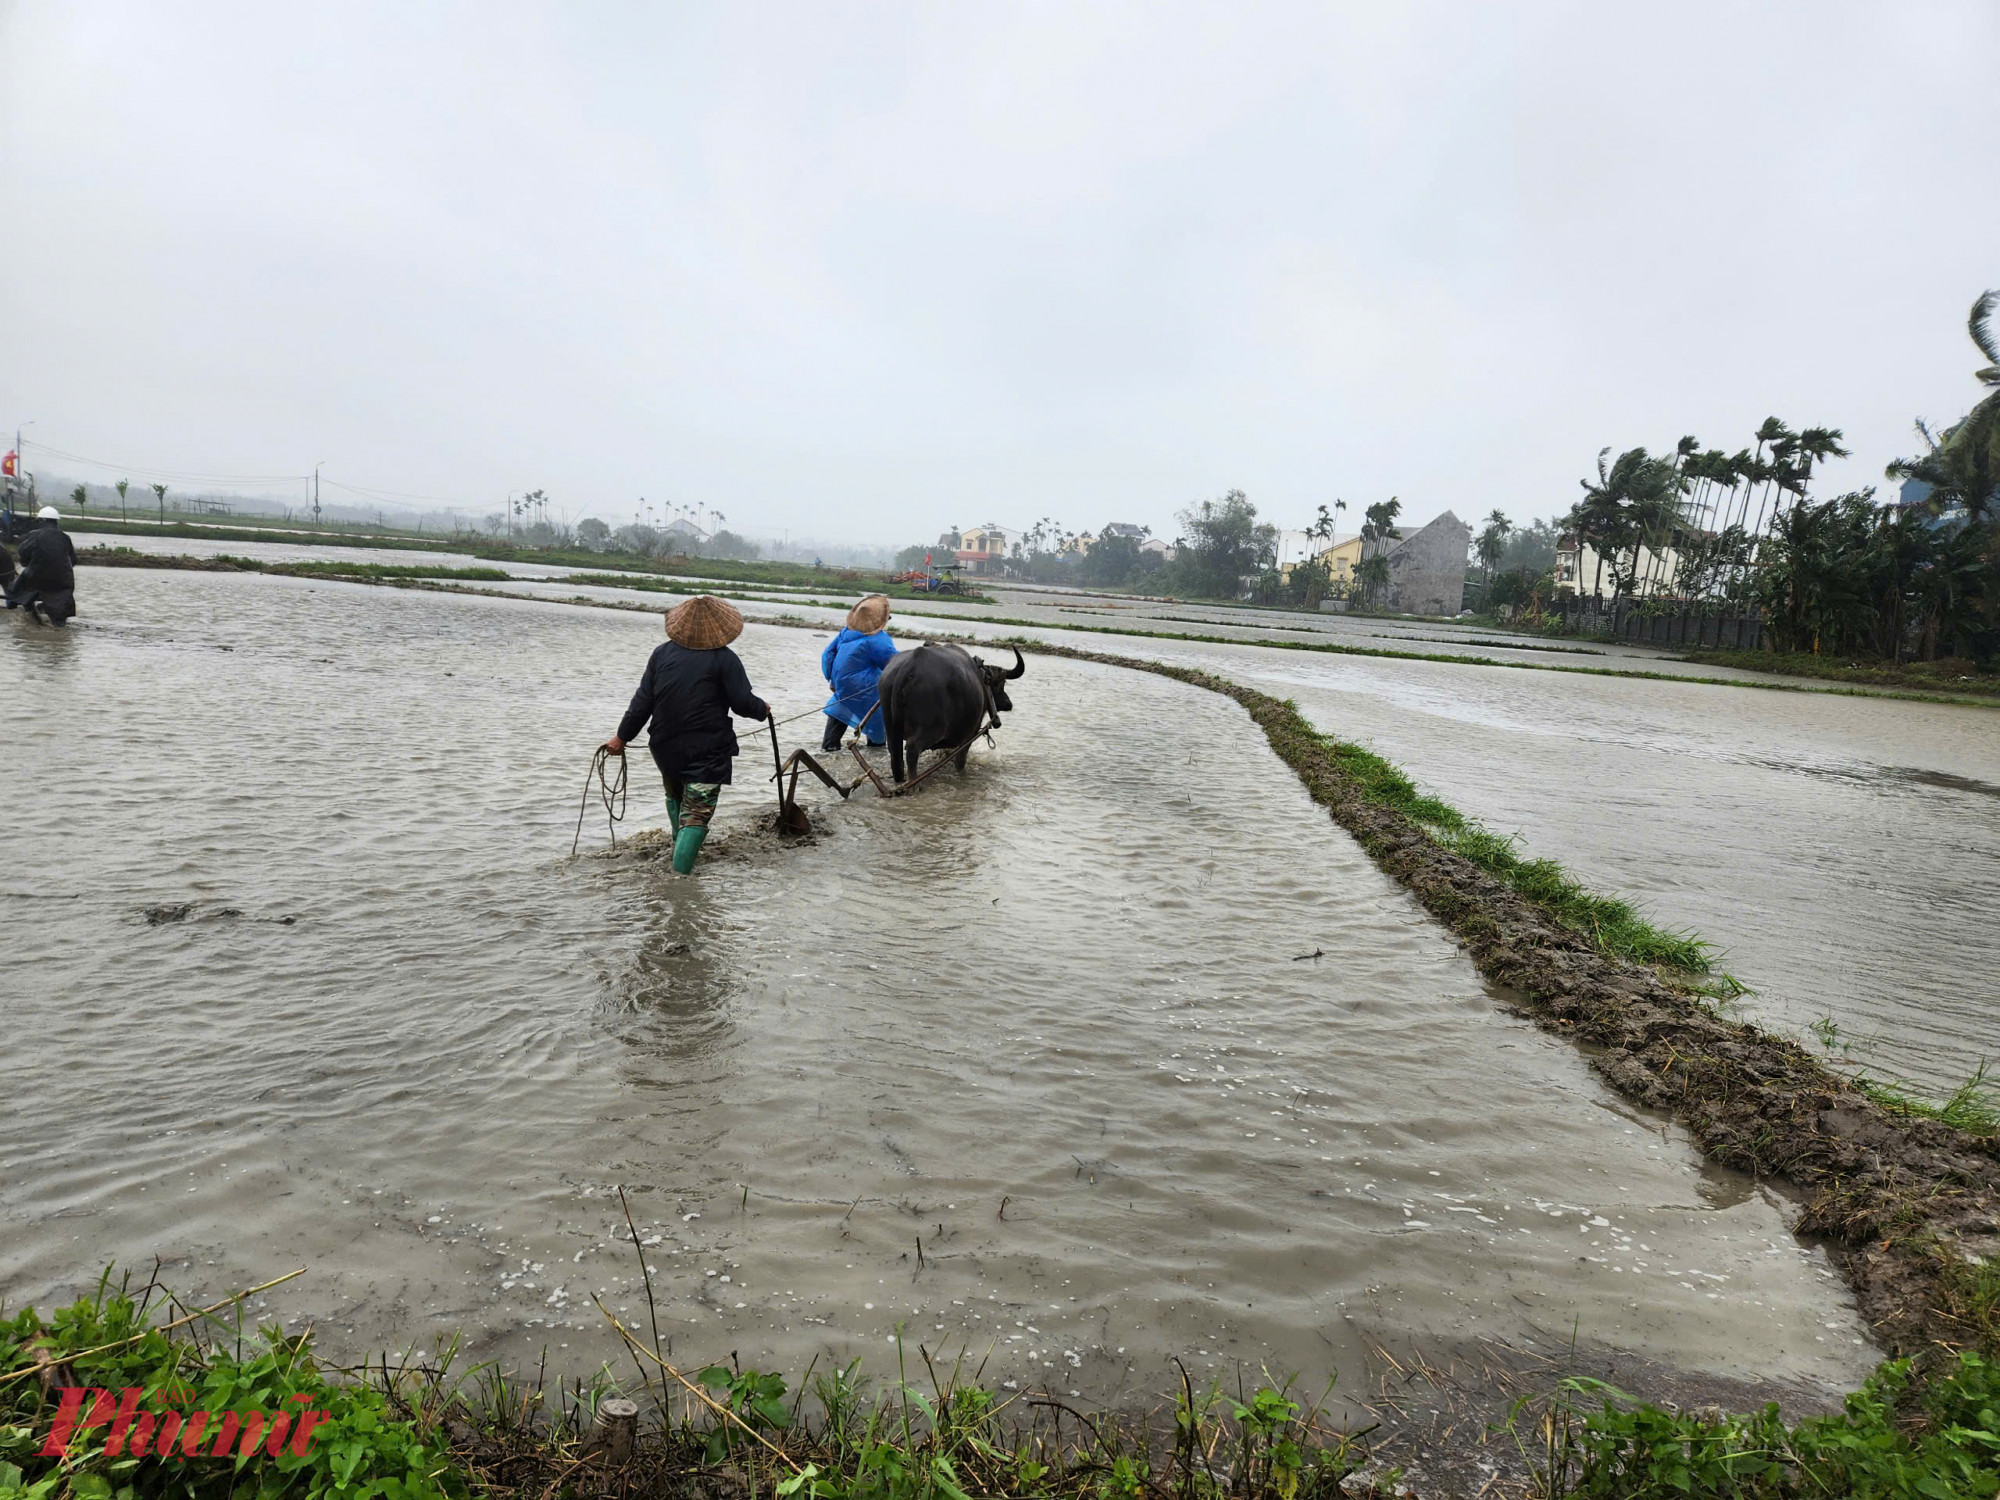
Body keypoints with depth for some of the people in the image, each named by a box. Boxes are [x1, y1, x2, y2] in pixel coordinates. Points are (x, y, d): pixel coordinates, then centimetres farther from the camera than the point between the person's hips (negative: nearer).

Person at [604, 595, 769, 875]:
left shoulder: (663, 653, 1)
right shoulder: (724, 659, -12)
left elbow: (643, 701, 2)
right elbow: (743, 703, -11)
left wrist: (622, 736, 10)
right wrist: (763, 709, 11)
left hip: (665, 746, 5)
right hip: (707, 752, -5)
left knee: (676, 797, 30)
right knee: (696, 813, -1)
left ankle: (682, 848, 42)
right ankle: (680, 872, -13)